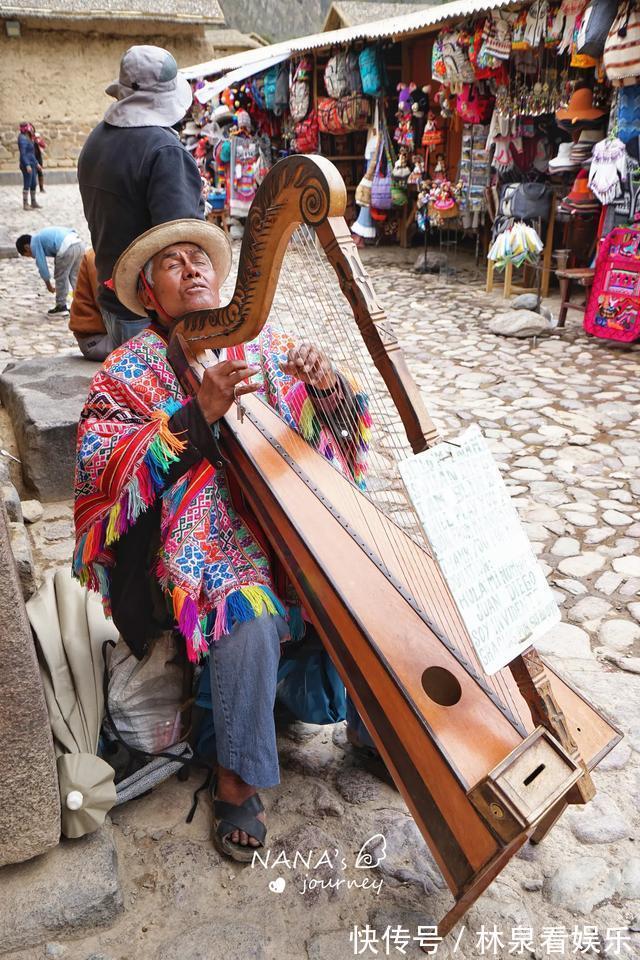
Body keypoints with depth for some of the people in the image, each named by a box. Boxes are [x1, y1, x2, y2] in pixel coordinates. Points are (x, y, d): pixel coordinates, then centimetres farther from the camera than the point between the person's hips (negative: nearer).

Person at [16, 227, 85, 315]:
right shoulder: (43, 236, 35)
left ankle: (61, 306, 17)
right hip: (79, 243, 8)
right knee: (74, 277, 19)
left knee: (60, 278, 9)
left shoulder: (34, 243, 10)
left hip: (67, 247, -8)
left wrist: (48, 285, 18)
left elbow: (42, 264, 9)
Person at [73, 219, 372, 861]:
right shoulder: (131, 368, 2)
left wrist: (329, 385, -14)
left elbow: (343, 428, 10)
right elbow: (99, 465, -13)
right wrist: (200, 412, -23)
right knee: (249, 616, -30)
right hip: (202, 538, -4)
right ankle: (237, 785, -10)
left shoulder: (264, 345, 11)